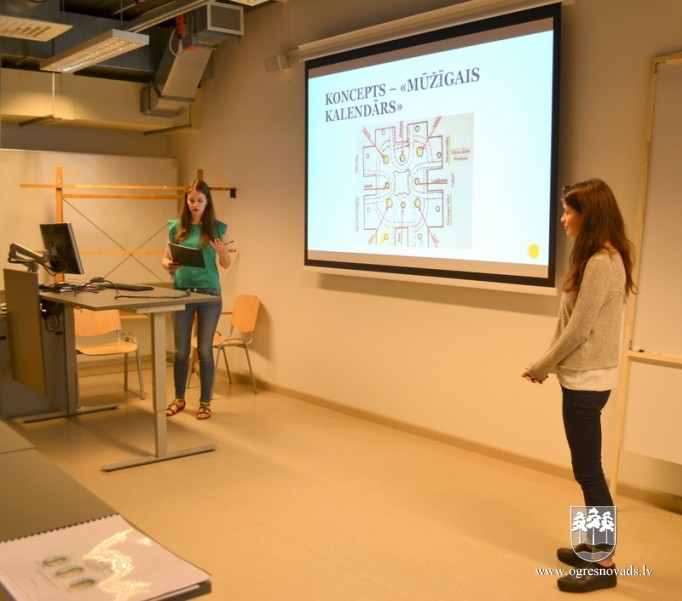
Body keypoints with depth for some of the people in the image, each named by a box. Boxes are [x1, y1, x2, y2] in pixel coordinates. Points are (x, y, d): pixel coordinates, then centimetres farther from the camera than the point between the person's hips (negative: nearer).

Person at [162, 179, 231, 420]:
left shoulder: (217, 228, 0)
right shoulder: (176, 227, 4)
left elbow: (226, 264, 3)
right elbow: (165, 258, 9)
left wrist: (221, 252, -18)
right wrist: (168, 265, -13)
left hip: (209, 293, -2)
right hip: (181, 292, 2)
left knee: (205, 350, 4)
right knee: (181, 350, 9)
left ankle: (205, 402, 16)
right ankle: (179, 399, 25)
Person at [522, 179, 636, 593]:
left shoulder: (600, 264, -20)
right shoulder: (607, 258, 11)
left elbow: (578, 330, -19)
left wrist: (540, 369, -7)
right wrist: (550, 364, 8)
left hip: (586, 381, -10)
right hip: (587, 377, 10)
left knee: (589, 471, -1)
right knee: (588, 469, 17)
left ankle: (605, 564, 10)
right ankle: (596, 547, 30)